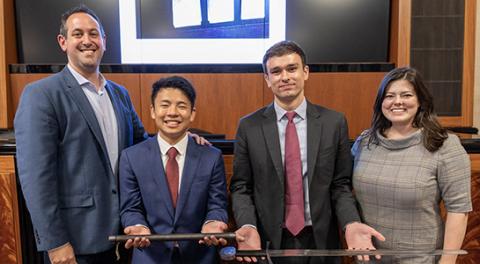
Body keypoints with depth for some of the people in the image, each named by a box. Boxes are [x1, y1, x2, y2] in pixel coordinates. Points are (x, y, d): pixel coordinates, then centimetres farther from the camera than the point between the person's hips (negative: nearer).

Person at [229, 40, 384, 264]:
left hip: (321, 240, 1)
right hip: (269, 242, 0)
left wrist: (351, 224, -16)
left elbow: (341, 184, 0)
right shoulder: (249, 127, -4)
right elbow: (241, 187, -1)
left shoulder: (334, 122, -3)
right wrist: (248, 226, -17)